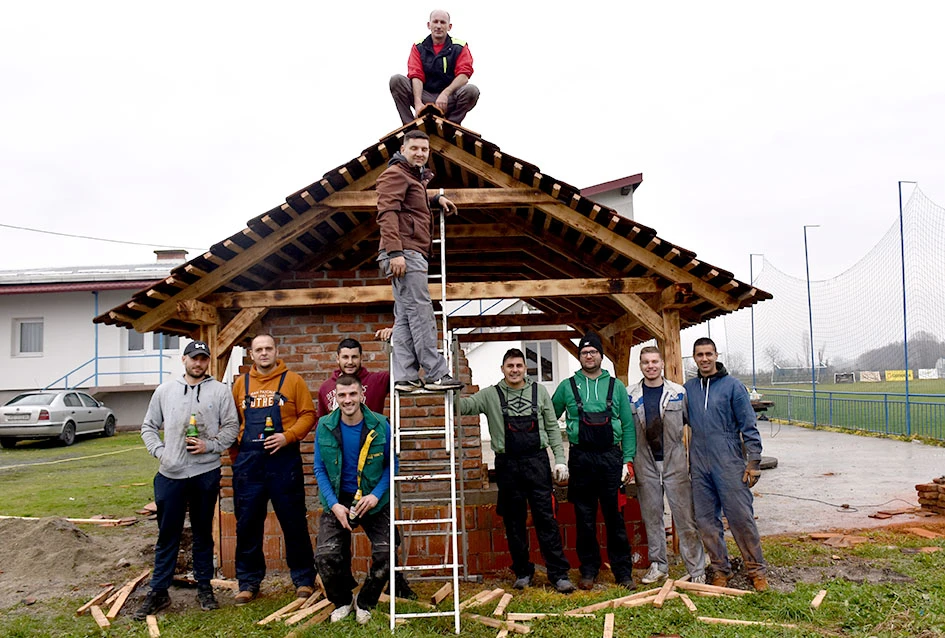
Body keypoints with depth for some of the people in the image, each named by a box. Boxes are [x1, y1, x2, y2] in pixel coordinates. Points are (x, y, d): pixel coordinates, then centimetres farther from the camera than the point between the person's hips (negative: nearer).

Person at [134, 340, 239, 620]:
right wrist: (159, 451, -1)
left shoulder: (220, 390, 3)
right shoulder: (165, 390, 9)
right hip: (170, 474, 1)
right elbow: (148, 426, 13)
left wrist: (210, 446, -12)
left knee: (203, 533, 11)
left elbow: (232, 426, 1)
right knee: (167, 535, 6)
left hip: (206, 473, -1)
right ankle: (158, 592, 16)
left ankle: (204, 587, 22)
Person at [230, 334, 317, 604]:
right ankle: (249, 582, 23)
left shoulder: (292, 380, 2)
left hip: (284, 460, -3)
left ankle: (304, 579, 18)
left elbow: (308, 414, -2)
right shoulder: (241, 383, 11)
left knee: (294, 522, 4)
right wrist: (235, 455, 4)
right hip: (248, 463, 3)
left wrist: (287, 436, -15)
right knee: (247, 524, 9)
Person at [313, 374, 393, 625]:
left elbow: (391, 464, -2)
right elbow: (319, 468, -1)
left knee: (385, 554, -15)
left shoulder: (380, 425, -9)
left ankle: (364, 603, 17)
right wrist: (334, 504, -13)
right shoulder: (324, 427, -7)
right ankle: (342, 601, 18)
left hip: (373, 501, 0)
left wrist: (376, 495, -16)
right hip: (338, 501, 1)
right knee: (326, 556, -15)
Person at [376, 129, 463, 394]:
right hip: (405, 254, -10)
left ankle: (406, 377, 3)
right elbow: (387, 213, -17)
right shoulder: (395, 174, -4)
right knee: (421, 313, -12)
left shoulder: (415, 177, 28)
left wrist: (436, 198, 32)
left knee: (404, 317, 4)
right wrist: (395, 251, -27)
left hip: (411, 254, 10)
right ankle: (436, 375, -11)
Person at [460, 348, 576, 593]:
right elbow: (466, 405, -8)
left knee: (545, 518, -1)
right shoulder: (491, 395, 3)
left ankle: (558, 573, 6)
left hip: (537, 461, 0)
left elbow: (553, 428, 8)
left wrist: (560, 459, 2)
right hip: (507, 464, 0)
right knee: (514, 521, 8)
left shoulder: (539, 391, 7)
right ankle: (523, 571, 22)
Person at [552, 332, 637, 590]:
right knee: (584, 518, 6)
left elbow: (628, 425, 8)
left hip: (610, 457, 0)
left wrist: (628, 459, 0)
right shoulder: (567, 386, 7)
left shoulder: (616, 386, 9)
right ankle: (588, 571, 17)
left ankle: (623, 571, 13)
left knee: (615, 516, 2)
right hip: (581, 459, 0)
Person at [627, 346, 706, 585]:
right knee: (652, 517, 9)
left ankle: (696, 570, 10)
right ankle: (658, 566, 21)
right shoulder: (631, 397, 4)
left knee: (685, 517, 1)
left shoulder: (679, 393, 2)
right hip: (646, 465, 2)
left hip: (675, 463, -1)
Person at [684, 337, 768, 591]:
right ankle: (720, 569, 21)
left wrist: (754, 460, -8)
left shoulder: (733, 386, -2)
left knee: (741, 517, -3)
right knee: (707, 520, 8)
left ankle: (756, 570, 12)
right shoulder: (688, 389, 9)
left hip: (729, 463, -4)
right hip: (699, 465, 4)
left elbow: (749, 425, -3)